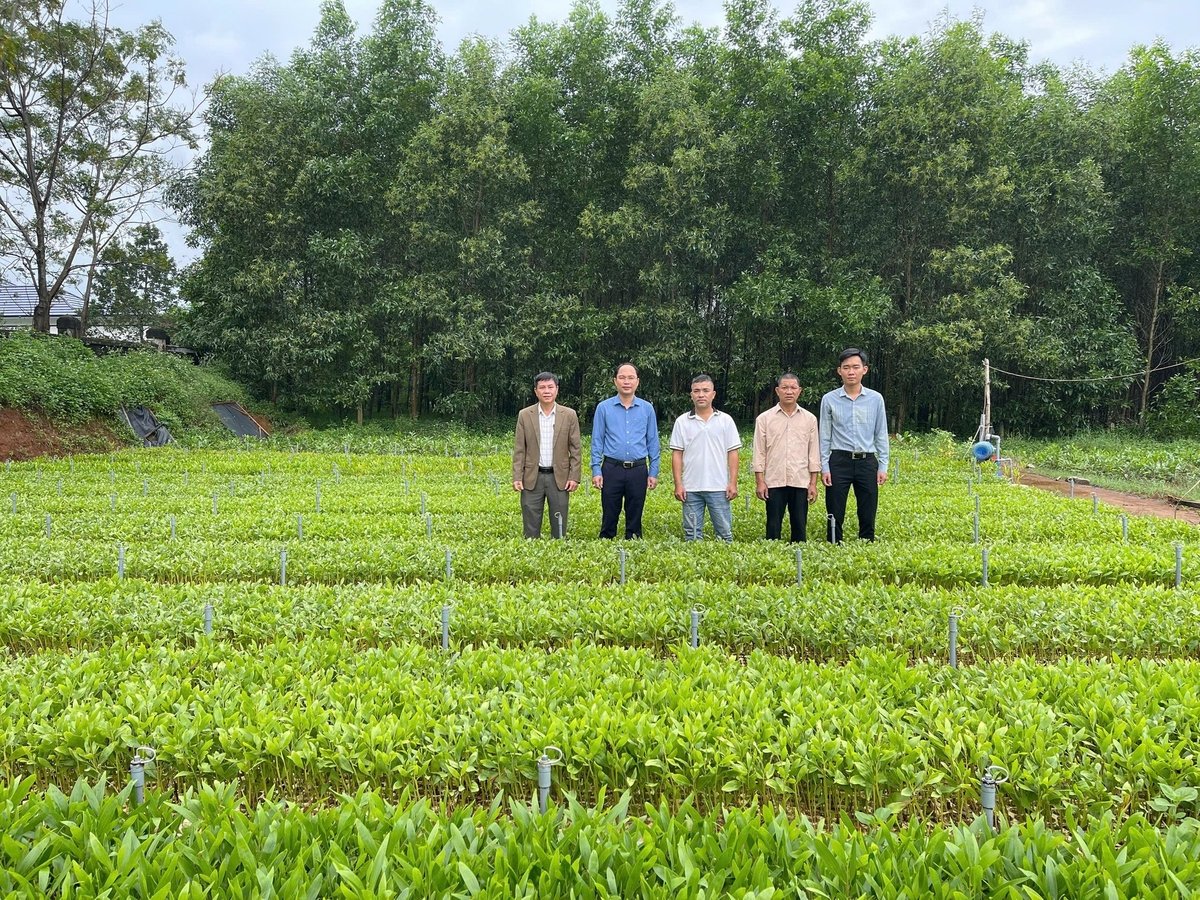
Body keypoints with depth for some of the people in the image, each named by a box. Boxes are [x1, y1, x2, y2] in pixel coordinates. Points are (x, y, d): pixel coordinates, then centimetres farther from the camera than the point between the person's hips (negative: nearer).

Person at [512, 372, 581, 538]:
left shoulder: (569, 415, 1)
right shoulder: (524, 415, 2)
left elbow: (576, 449, 2)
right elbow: (519, 449, 2)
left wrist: (575, 477, -5)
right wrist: (517, 477, -4)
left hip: (559, 478, 0)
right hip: (532, 478, 0)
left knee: (559, 527, 6)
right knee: (531, 528, 5)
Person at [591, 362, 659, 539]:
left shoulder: (647, 409, 6)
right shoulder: (604, 407, 2)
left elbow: (653, 442, 8)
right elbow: (597, 441, 3)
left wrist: (653, 472, 3)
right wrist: (596, 470, -4)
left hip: (638, 470, 1)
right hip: (612, 469, -1)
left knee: (635, 519, 8)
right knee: (609, 517, 4)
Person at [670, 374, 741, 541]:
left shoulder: (726, 420, 4)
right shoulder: (682, 421, 5)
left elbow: (732, 454, 3)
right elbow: (677, 454, 4)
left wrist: (733, 483, -4)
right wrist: (678, 484, -3)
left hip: (719, 488, -1)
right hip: (691, 488, 1)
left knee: (724, 532, 2)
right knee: (692, 534, 7)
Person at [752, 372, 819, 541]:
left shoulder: (810, 419, 8)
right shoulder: (764, 419, 3)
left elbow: (814, 453, 8)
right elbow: (759, 453, 2)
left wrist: (813, 483, 2)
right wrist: (760, 482, -4)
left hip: (801, 482, 1)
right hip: (774, 482, -1)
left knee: (800, 527, 5)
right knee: (773, 527, 2)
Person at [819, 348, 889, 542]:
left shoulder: (876, 399, 5)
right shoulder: (829, 399, 2)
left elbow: (881, 435, 8)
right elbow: (825, 436, 5)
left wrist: (883, 466, 3)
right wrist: (824, 467, -2)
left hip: (867, 461, 1)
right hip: (839, 461, -1)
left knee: (868, 516, 6)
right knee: (835, 516, 1)